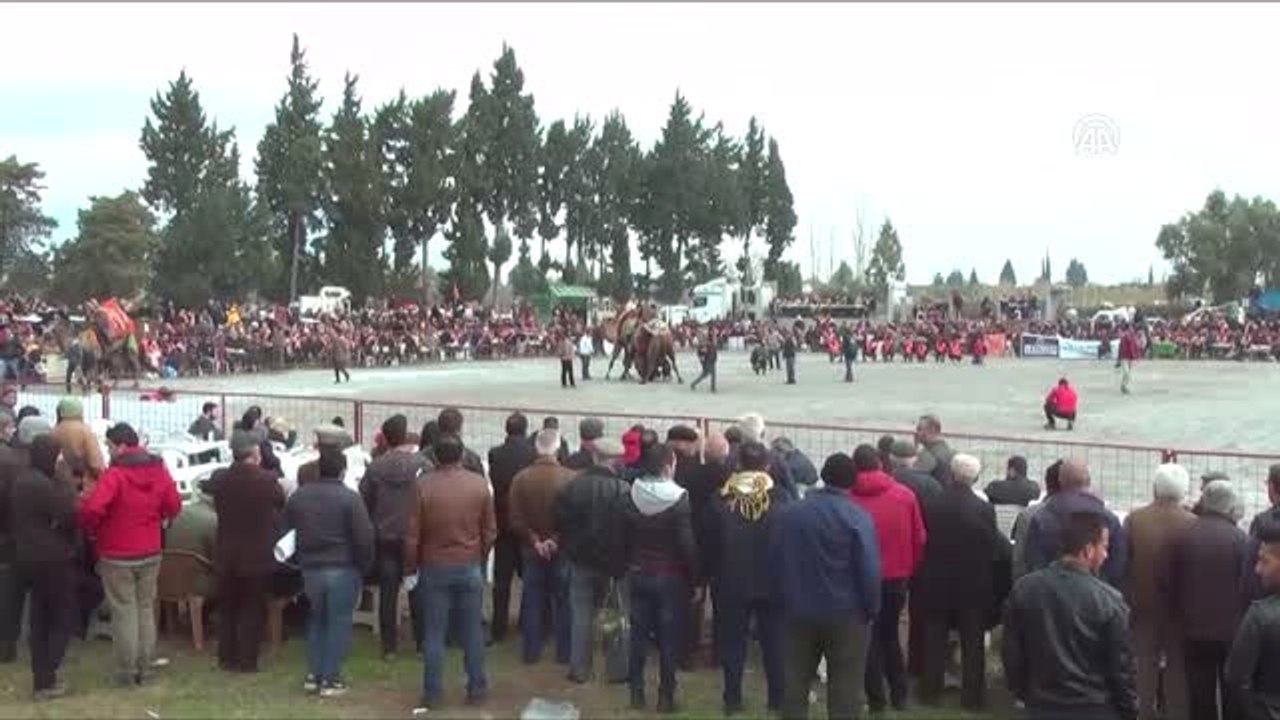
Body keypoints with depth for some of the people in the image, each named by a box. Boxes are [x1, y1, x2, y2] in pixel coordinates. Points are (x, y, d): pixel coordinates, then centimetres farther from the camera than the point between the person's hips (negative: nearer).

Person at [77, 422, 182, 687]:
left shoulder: (114, 474, -21)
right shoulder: (159, 470, -1)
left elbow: (91, 508, -31)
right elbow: (174, 506, 5)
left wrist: (91, 531, -11)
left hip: (117, 556, -5)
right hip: (150, 552, 5)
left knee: (124, 612, 4)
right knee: (145, 608, 17)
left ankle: (127, 671, 9)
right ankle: (145, 664, 22)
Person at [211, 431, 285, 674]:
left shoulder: (218, 479, -8)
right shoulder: (266, 480, -18)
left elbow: (218, 508, 8)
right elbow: (281, 504, 0)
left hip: (226, 554, 4)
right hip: (257, 555, -4)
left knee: (227, 607, 16)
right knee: (253, 609, 7)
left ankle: (227, 657, 21)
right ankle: (247, 660, 8)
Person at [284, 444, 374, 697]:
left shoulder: (298, 496, 5)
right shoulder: (349, 498, -13)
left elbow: (287, 532, 13)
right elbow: (364, 537, -14)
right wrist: (364, 567, 0)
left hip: (310, 568, 5)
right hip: (343, 569, -5)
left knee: (316, 620, 18)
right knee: (338, 622, 3)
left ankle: (313, 675, 18)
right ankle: (331, 679, 4)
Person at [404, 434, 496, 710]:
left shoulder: (424, 485, -11)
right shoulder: (479, 484, -6)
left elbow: (412, 535, -7)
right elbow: (490, 531, 1)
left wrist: (411, 567, 5)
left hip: (434, 568, -1)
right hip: (470, 567, 1)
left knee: (434, 633, 7)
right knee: (473, 632, 11)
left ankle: (432, 692, 11)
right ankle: (477, 689, 17)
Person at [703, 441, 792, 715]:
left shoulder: (720, 499, -6)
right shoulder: (780, 498, -10)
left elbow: (709, 544, -1)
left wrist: (710, 575, 11)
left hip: (732, 583, 1)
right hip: (772, 582, 0)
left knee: (733, 642, 10)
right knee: (774, 642, 10)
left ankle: (733, 700, 14)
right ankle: (778, 699, 15)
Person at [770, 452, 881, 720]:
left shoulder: (787, 513, 2)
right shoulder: (857, 518, -13)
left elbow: (774, 563, 7)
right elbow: (869, 571, -15)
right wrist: (871, 609, -2)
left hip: (798, 611, 4)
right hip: (846, 614, -4)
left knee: (795, 686, 14)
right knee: (845, 692, 5)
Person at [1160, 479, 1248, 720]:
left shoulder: (1182, 536, -4)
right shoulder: (1239, 538, -11)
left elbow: (1165, 582, -3)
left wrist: (1178, 617, 11)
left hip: (1194, 629, 2)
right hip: (1232, 630, -2)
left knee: (1200, 695, 8)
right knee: (1233, 692, 10)